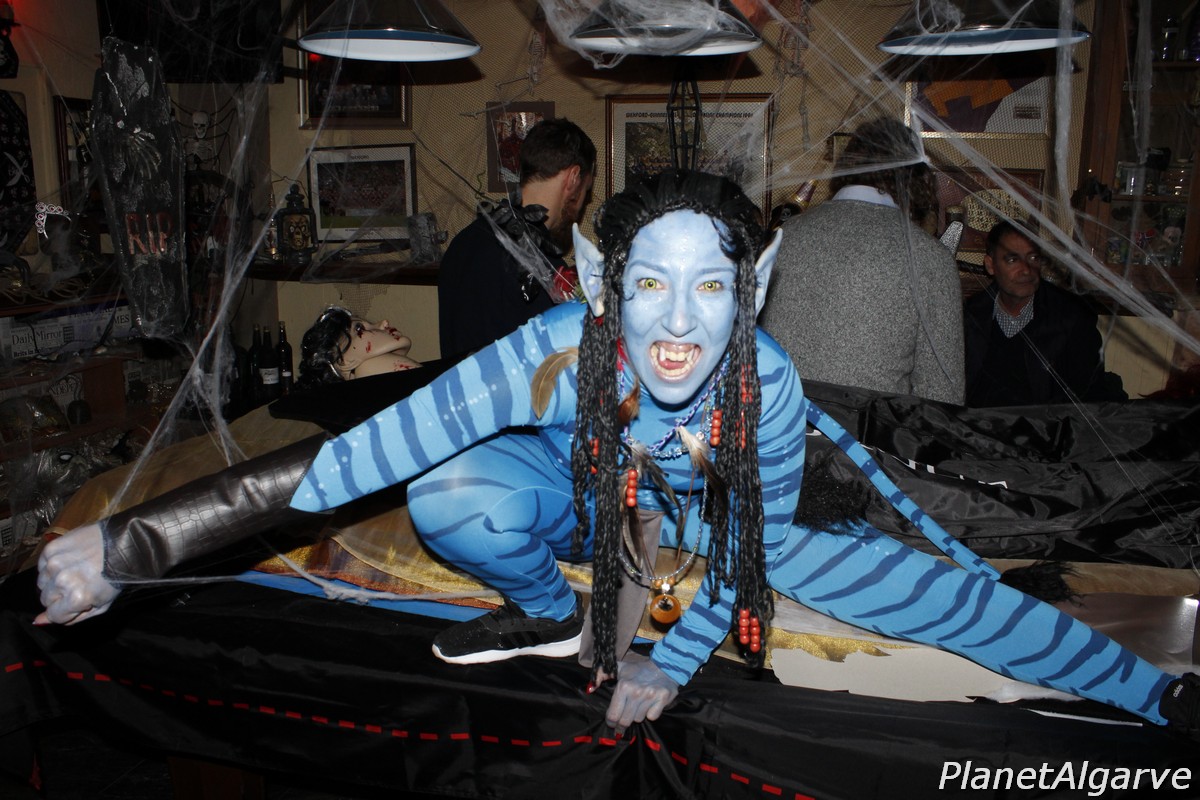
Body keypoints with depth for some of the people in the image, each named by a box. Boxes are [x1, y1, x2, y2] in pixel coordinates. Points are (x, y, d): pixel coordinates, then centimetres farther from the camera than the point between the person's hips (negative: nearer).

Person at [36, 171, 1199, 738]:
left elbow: (760, 545, -15)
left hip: (716, 510, 1)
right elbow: (362, 453, -42)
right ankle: (547, 614, 3)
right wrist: (133, 542, -45)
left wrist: (673, 664, -13)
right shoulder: (555, 354, -38)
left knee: (911, 584, -8)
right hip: (580, 496, 0)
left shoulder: (768, 385, -33)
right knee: (453, 498, -32)